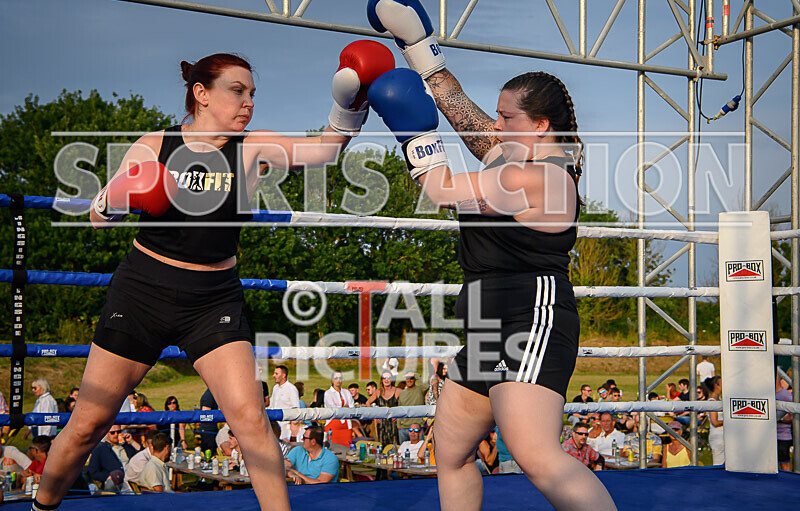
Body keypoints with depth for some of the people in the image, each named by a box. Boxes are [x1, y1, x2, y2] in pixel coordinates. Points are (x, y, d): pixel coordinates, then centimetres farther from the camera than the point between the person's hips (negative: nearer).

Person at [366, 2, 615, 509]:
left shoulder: (534, 176, -15)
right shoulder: (517, 155, 15)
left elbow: (442, 191, -9)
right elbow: (463, 111, 25)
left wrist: (416, 132, 4)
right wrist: (421, 48, 26)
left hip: (531, 319, -11)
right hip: (493, 326, 11)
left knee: (537, 457, -28)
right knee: (451, 451, 18)